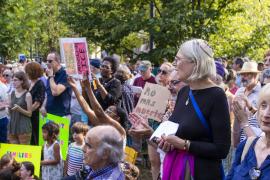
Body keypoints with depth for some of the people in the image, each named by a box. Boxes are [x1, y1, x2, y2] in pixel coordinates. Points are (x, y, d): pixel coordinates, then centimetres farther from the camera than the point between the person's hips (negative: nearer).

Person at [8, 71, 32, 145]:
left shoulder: (27, 95, -7)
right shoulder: (12, 94, 9)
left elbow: (29, 113, -7)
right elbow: (10, 112, 15)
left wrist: (19, 109, -20)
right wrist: (8, 107, -6)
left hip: (24, 127, -5)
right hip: (12, 125, 6)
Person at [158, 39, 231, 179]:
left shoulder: (216, 96, -16)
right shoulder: (183, 92, 5)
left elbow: (222, 149, -19)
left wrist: (184, 144, -19)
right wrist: (166, 140, -3)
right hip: (174, 167, 7)